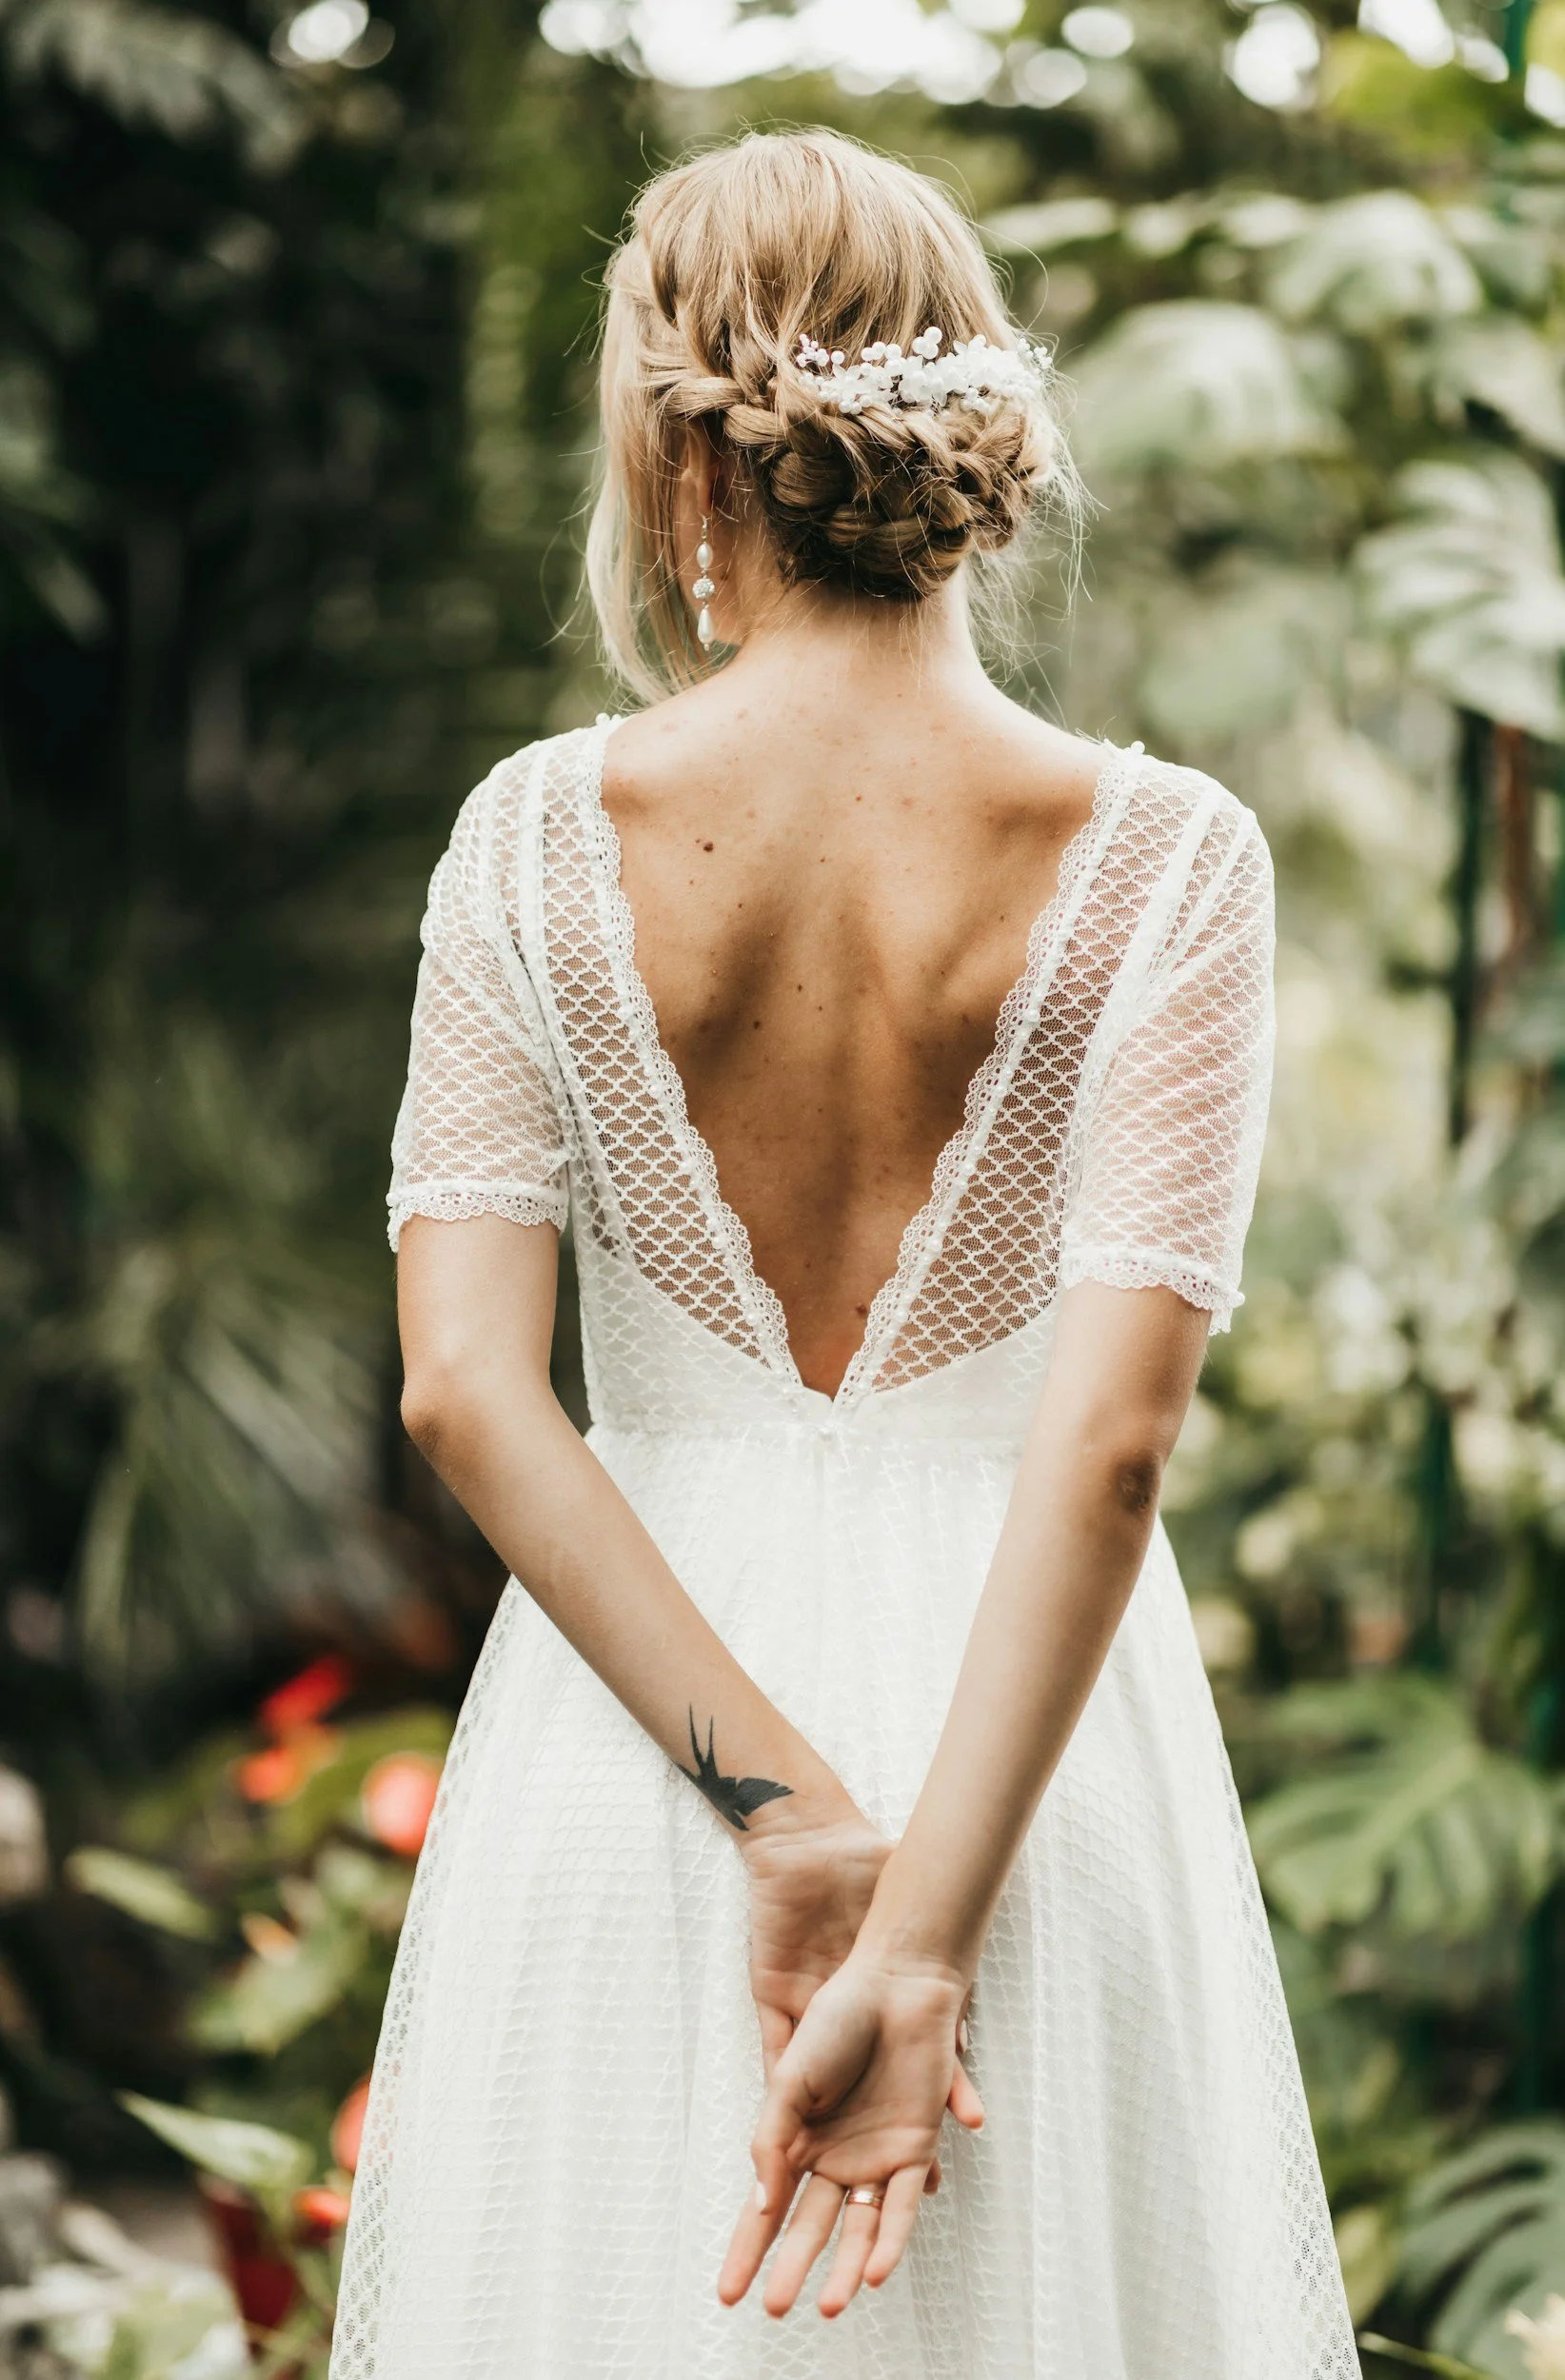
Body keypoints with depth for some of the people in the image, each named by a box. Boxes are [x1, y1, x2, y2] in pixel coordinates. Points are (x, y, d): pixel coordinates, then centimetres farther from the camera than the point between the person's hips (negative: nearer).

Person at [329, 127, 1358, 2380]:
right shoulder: (1165, 859, -9)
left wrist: (780, 1813, -14)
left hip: (631, 1731, 1)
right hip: (1027, 1753, -1)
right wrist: (924, 1939, -18)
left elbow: (468, 1391, -12)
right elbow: (1115, 1427, -17)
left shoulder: (540, 835, -5)